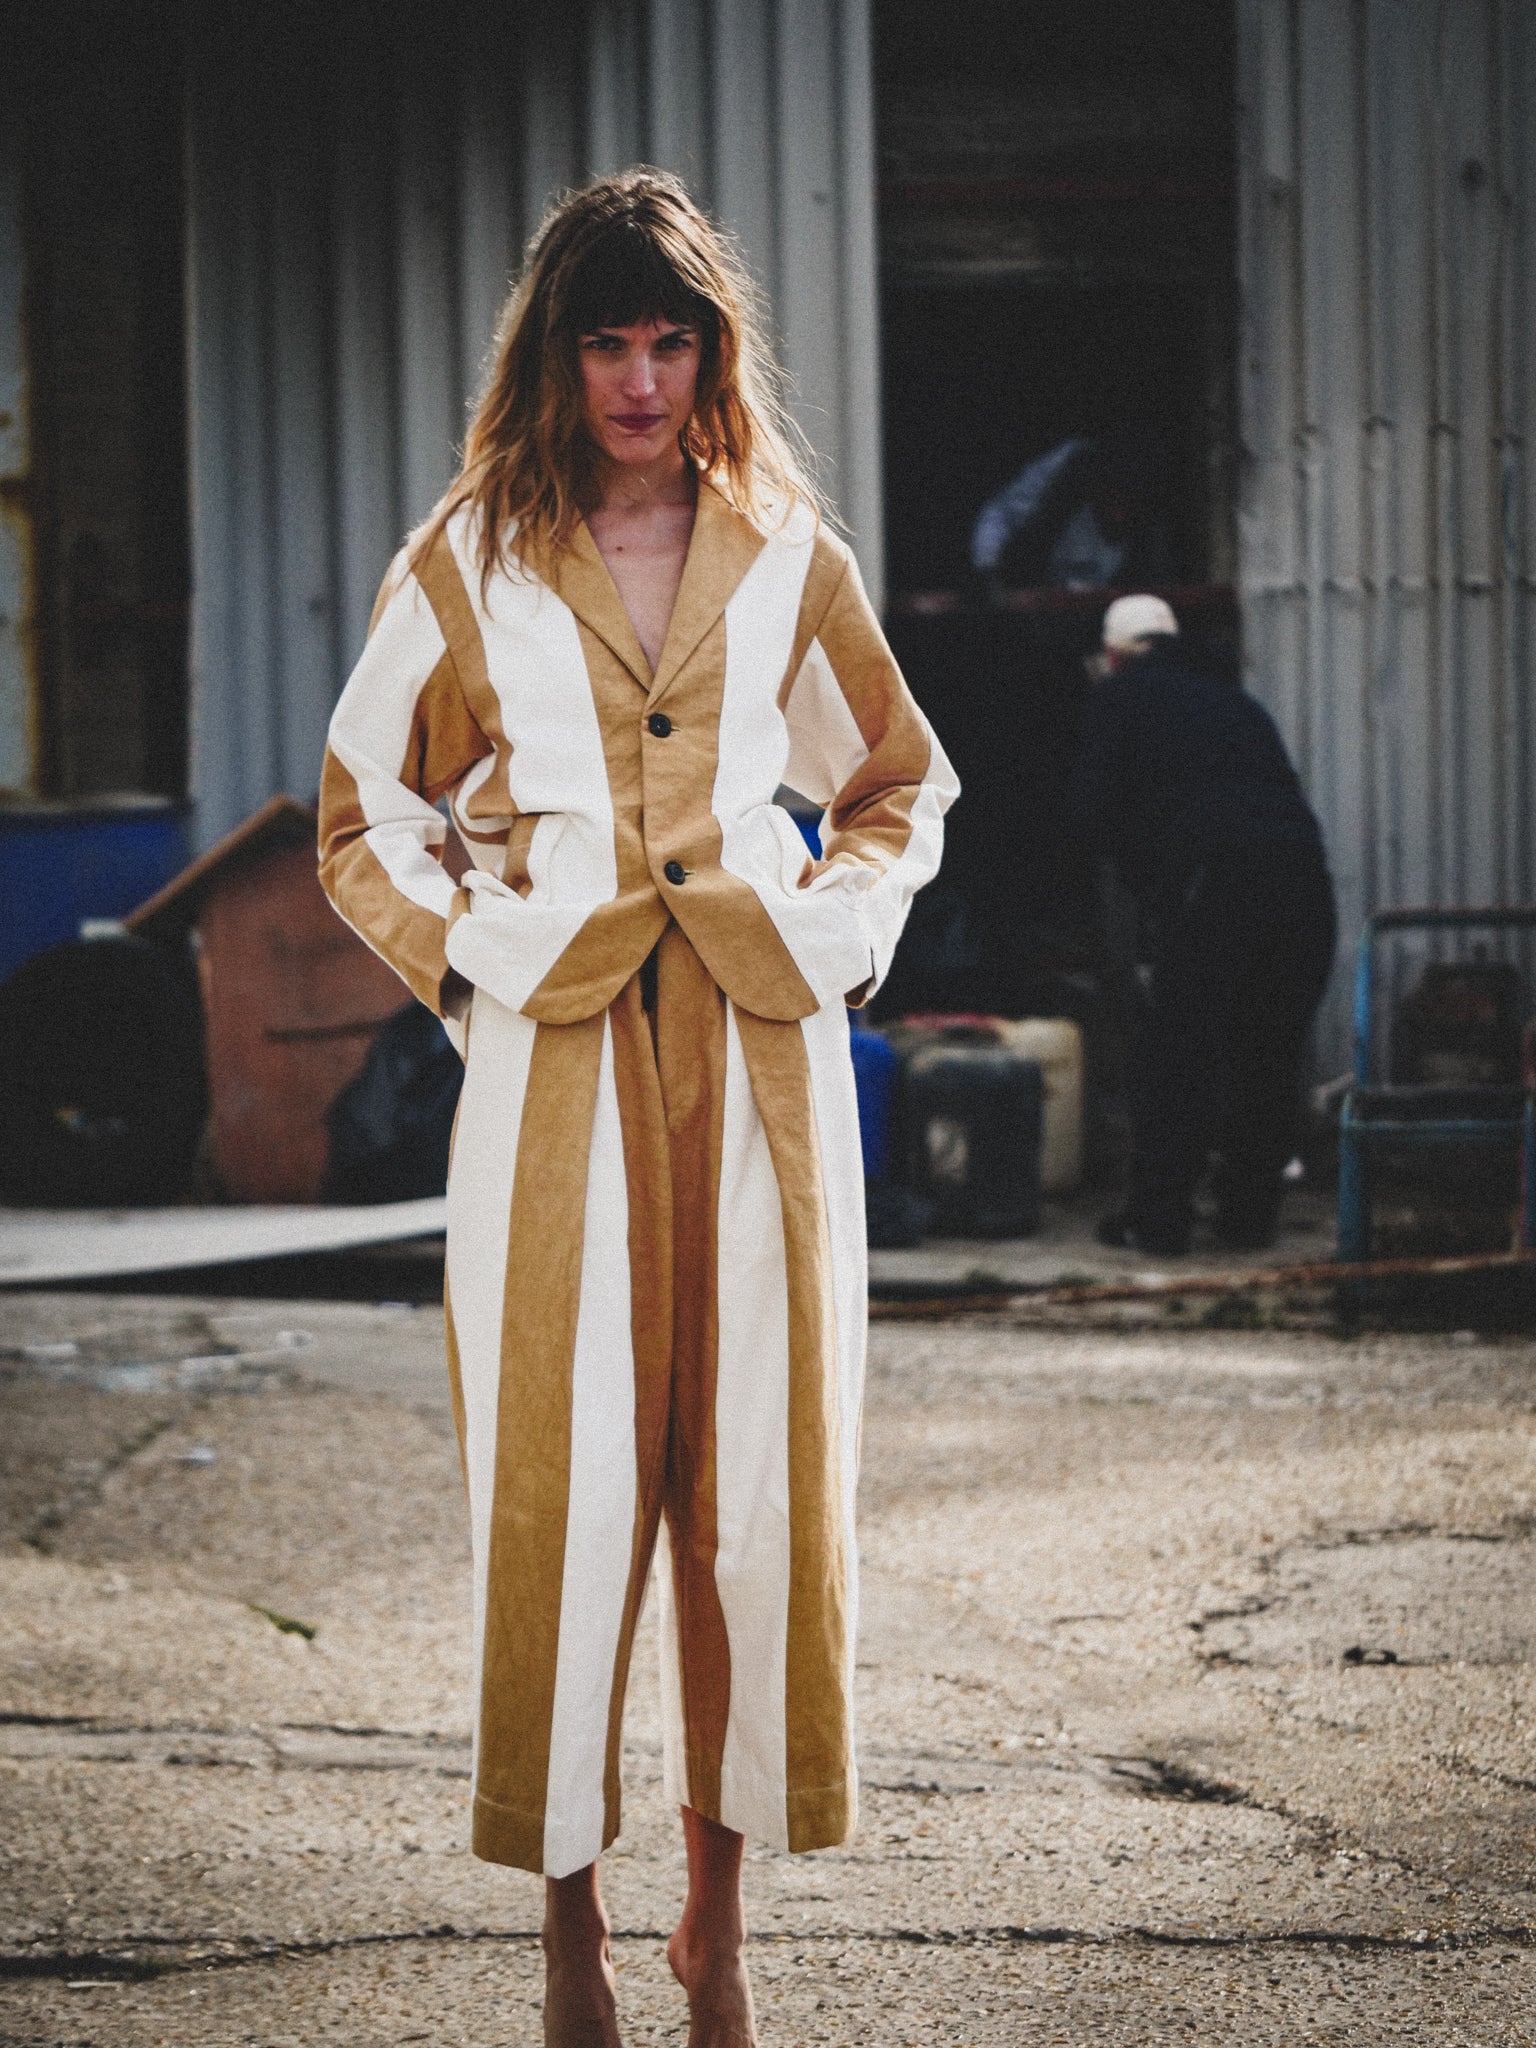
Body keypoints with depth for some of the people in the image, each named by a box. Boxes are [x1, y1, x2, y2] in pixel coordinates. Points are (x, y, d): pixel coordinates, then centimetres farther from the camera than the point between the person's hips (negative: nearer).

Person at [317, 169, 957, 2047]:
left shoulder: (785, 557, 7)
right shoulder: (469, 563, 2)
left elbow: (898, 785, 19)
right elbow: (364, 821, 10)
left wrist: (841, 928, 4)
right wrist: (469, 960, -3)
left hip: (760, 1052, 2)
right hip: (562, 1054, -2)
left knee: (758, 1472, 2)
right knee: (565, 1484, -2)